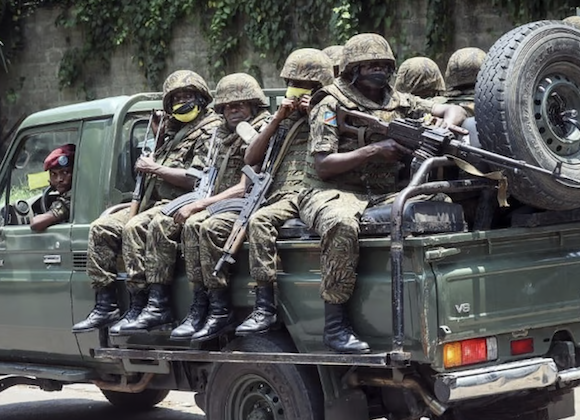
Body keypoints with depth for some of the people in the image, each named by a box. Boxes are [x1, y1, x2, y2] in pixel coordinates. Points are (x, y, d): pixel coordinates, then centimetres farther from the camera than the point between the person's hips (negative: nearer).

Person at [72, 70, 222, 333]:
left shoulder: (209, 131, -5)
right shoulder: (174, 131, 25)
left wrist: (156, 169, -12)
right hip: (152, 202, 10)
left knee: (134, 228, -32)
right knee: (102, 228, -4)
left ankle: (139, 306, -29)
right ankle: (105, 306, -8)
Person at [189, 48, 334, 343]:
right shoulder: (285, 119, 26)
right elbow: (251, 159, 14)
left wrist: (315, 116, -6)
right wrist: (277, 119, 6)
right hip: (273, 195, 7)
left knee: (260, 220, -36)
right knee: (212, 227, -12)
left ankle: (265, 307, -38)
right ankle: (219, 310, -14)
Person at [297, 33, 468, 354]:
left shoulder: (398, 102, 16)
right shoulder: (331, 105, -1)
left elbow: (453, 110, 17)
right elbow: (322, 166, -9)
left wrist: (444, 130, -7)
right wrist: (374, 151, -15)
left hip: (382, 193, 5)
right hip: (333, 192, -5)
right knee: (343, 224, -41)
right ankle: (334, 325, -32)